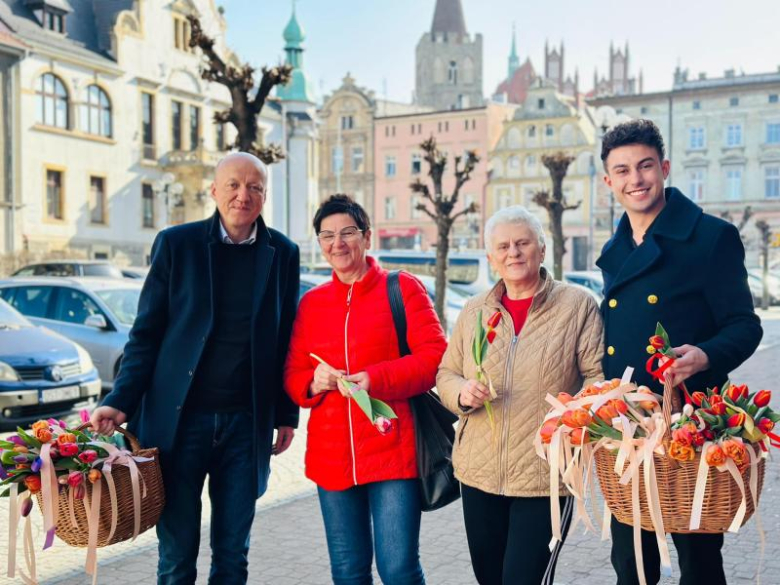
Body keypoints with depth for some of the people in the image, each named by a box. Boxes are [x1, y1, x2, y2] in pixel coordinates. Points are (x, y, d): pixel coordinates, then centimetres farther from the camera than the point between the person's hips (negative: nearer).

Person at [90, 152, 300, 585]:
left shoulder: (282, 253, 4)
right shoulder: (176, 243, 0)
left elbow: (286, 340, 9)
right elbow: (146, 332, 1)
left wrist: (287, 415, 8)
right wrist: (121, 401, -10)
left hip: (246, 423, 2)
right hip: (179, 419, -1)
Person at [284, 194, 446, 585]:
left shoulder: (402, 288, -1)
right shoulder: (311, 302, 11)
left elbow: (435, 357, -8)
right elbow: (292, 373, 13)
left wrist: (377, 380, -19)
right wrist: (312, 382, -9)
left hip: (393, 452, -4)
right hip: (331, 455, 4)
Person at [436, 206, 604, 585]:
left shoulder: (578, 305, -3)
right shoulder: (474, 311, 8)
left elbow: (599, 377, -6)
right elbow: (445, 374, 13)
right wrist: (462, 393, -9)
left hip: (547, 477, -4)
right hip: (478, 473, 5)